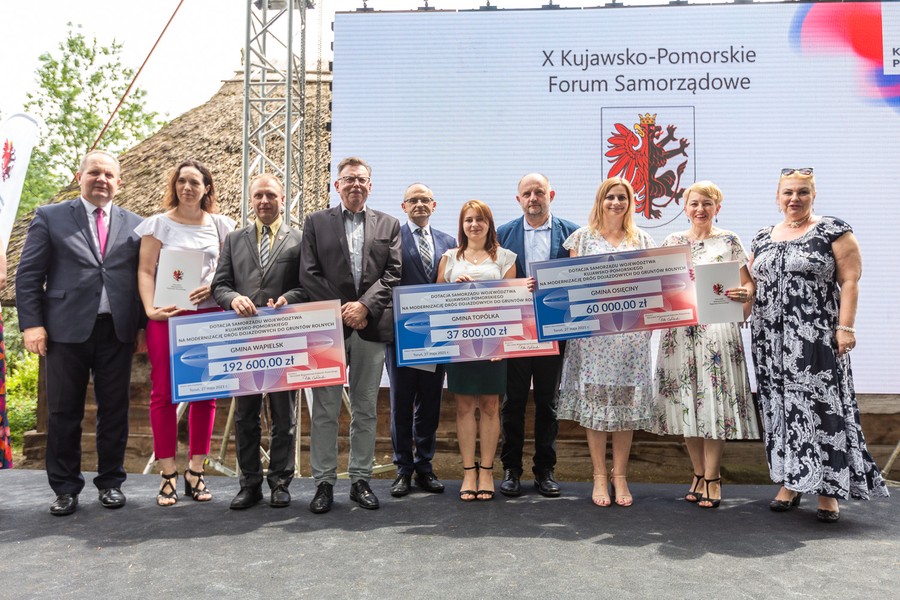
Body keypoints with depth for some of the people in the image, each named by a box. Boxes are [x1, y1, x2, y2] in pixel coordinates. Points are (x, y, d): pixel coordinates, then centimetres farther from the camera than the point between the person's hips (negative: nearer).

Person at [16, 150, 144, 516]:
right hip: (67, 330, -1)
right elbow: (28, 275, 3)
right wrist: (31, 324, -6)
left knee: (114, 410, 7)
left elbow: (143, 278, 11)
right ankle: (65, 488, 19)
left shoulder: (135, 225, 11)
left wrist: (142, 326, 3)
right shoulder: (50, 217, 7)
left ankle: (111, 482, 20)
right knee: (64, 412, 6)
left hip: (117, 331, 1)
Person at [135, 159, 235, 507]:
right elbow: (145, 271, 1)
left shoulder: (219, 225, 10)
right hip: (167, 316, -1)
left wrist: (213, 286, -9)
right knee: (163, 393, -2)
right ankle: (168, 474, 8)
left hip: (208, 315, 2)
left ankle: (196, 471, 14)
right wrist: (149, 308, -13)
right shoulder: (160, 223, 6)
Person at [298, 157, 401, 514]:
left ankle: (361, 480, 18)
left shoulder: (389, 225, 12)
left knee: (365, 410, 8)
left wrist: (365, 305, -11)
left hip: (371, 327, 1)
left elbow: (393, 274, 2)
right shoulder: (317, 222, 9)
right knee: (324, 411, 3)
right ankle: (324, 483, 13)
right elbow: (309, 274, 1)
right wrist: (339, 310, -9)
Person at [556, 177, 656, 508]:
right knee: (594, 399, 0)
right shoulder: (583, 237, 8)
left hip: (630, 330, 2)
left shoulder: (642, 240, 13)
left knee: (627, 401, 3)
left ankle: (620, 475, 16)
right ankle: (600, 476, 12)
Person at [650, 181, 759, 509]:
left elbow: (747, 283, 1)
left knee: (714, 398, -3)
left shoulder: (728, 241, 4)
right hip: (680, 329, 3)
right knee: (685, 400, 5)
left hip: (717, 329, -3)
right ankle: (699, 473, 19)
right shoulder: (672, 242, 12)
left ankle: (712, 477, 9)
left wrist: (744, 293, -19)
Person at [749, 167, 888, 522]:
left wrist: (845, 326, -14)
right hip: (771, 340, 5)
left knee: (821, 407, -4)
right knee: (781, 407, 8)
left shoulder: (833, 231, 0)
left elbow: (850, 281, -6)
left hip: (815, 339, -5)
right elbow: (753, 283, 20)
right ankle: (789, 482, 18)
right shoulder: (762, 239, 14)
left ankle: (828, 489, 5)